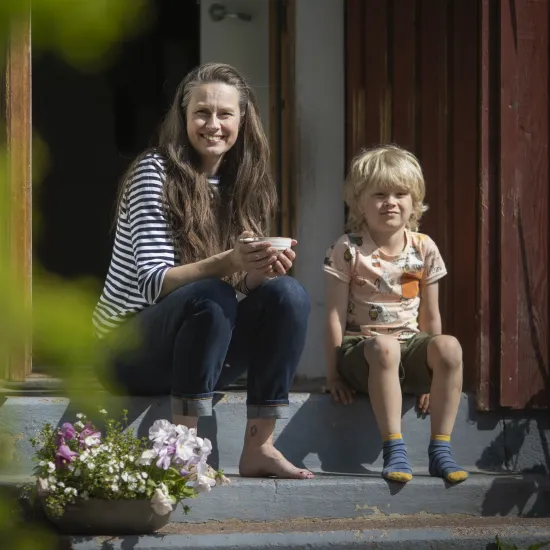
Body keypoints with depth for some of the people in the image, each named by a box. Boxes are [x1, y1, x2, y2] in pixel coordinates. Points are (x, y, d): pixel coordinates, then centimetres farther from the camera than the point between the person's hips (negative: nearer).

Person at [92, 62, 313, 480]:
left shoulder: (243, 184, 8)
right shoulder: (154, 172, -11)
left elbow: (246, 283, 2)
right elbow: (153, 284, -19)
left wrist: (262, 269, -22)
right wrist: (227, 263, -35)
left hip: (196, 353, 6)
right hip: (132, 352, -6)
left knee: (288, 294, -19)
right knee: (211, 296, -34)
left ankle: (260, 448, -20)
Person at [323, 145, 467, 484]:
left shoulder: (424, 249, 4)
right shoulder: (348, 250, -5)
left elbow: (430, 315, 9)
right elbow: (335, 315, -6)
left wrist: (433, 370, 7)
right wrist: (334, 372, -8)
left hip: (410, 345, 3)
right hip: (360, 347, -3)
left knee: (450, 346, -30)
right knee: (384, 347, -39)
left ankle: (441, 450, -23)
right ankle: (394, 450, -36)